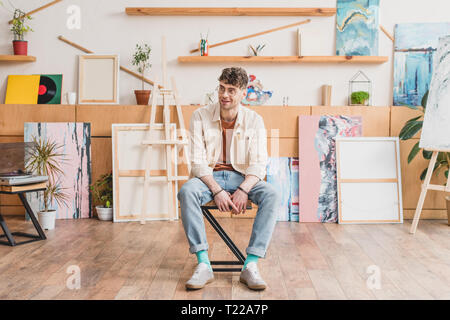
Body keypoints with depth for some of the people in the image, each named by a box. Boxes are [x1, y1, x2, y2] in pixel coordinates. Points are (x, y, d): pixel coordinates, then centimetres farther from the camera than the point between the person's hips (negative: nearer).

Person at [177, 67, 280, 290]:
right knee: (186, 192, -34)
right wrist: (217, 191, -23)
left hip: (241, 177, 1)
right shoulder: (201, 116, -5)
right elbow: (198, 161, -9)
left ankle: (250, 265, -27)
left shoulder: (254, 120, -2)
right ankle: (203, 265, -29)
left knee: (271, 195, -29)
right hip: (209, 176, 0)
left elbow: (258, 163, -7)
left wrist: (243, 190, -25)